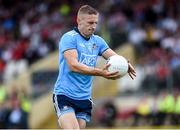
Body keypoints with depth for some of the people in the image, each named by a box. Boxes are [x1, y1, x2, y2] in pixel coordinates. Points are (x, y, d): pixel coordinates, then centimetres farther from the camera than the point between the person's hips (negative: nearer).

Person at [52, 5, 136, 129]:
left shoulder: (98, 41, 12)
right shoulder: (69, 38, -9)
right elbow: (73, 65, -21)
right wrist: (100, 72, -33)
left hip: (84, 98, 6)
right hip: (65, 94, -6)